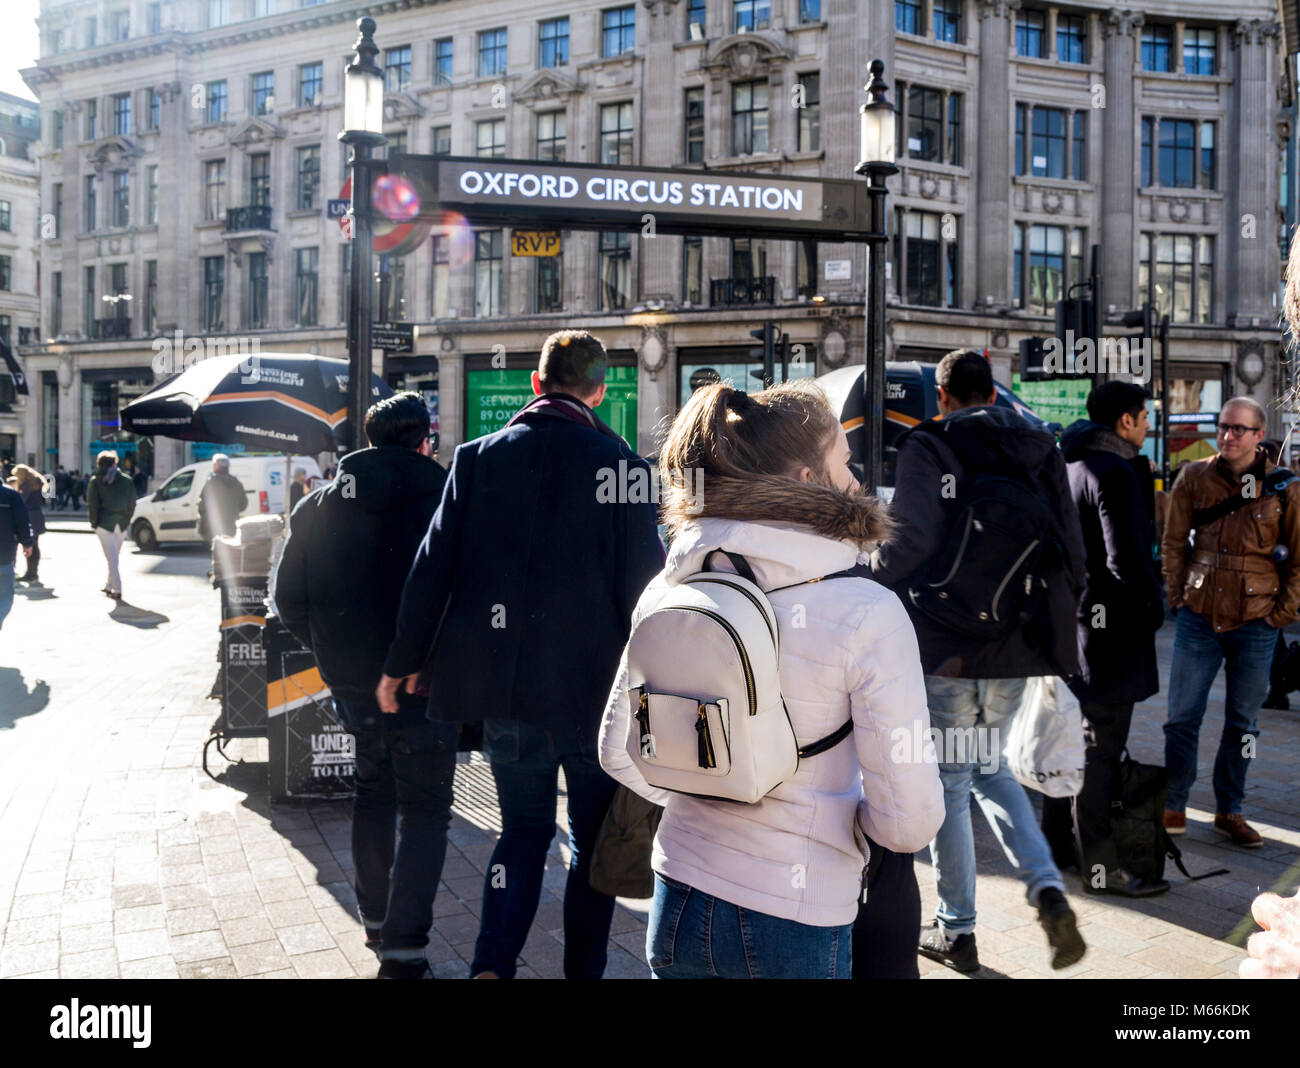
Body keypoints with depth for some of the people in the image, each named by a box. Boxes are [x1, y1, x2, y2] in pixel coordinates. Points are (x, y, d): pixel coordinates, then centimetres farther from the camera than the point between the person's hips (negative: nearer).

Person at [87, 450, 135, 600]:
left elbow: (92, 503, -4)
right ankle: (109, 585, 25)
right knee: (114, 556, 17)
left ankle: (117, 589, -9)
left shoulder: (96, 481, -2)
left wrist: (93, 522, 4)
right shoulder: (126, 480, 4)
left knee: (111, 558, -3)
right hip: (121, 524, 3)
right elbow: (132, 503, 5)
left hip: (104, 523, -3)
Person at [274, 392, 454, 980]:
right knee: (424, 808, 5)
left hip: (350, 681, 5)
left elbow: (288, 596, 6)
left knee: (374, 789, 23)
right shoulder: (445, 499, -12)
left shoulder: (319, 506, 2)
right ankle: (403, 948, 0)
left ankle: (376, 919, 33)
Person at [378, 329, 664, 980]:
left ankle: (492, 963, 8)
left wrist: (403, 661, 12)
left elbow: (431, 568, 1)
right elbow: (644, 583, -8)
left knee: (523, 827, 19)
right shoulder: (620, 463, -9)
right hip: (595, 685, -2)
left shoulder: (479, 457, -1)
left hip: (505, 682, 3)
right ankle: (583, 969, 22)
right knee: (594, 839, 15)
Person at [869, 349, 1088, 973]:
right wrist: (1053, 620, 17)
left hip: (947, 648, -5)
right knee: (988, 766, 24)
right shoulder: (1041, 452, 9)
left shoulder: (927, 446, -9)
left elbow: (911, 536, -22)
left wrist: (873, 581, -4)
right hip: (1018, 647, 6)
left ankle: (956, 932, 19)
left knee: (949, 783, 8)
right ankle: (1046, 886, 7)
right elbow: (1071, 551, 6)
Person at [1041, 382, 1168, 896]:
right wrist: (1154, 604, -6)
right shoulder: (1116, 472, -16)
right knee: (1101, 745, -3)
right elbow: (1127, 558, -21)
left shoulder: (1068, 465, 13)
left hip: (1064, 618, 9)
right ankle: (1099, 866, 4)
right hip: (1105, 623, -9)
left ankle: (1056, 841, 27)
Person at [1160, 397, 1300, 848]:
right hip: (1199, 618, 0)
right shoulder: (1194, 477, 1)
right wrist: (1179, 597, 2)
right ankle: (1173, 808, 16)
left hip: (1256, 623, 0)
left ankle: (1229, 811, 24)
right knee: (1182, 717, 3)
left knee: (1243, 723, 9)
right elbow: (1174, 542, 8)